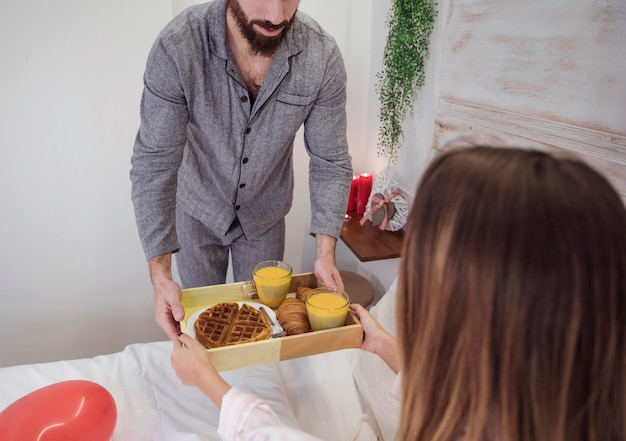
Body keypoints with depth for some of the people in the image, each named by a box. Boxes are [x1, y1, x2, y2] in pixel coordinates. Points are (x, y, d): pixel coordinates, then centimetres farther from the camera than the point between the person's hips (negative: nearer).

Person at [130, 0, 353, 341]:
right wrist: (160, 275, -31)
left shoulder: (322, 56, -23)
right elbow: (154, 162, -25)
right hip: (199, 210, -1)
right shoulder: (177, 47, -28)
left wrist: (326, 254, -25)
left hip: (265, 214, 1)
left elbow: (330, 162, -15)